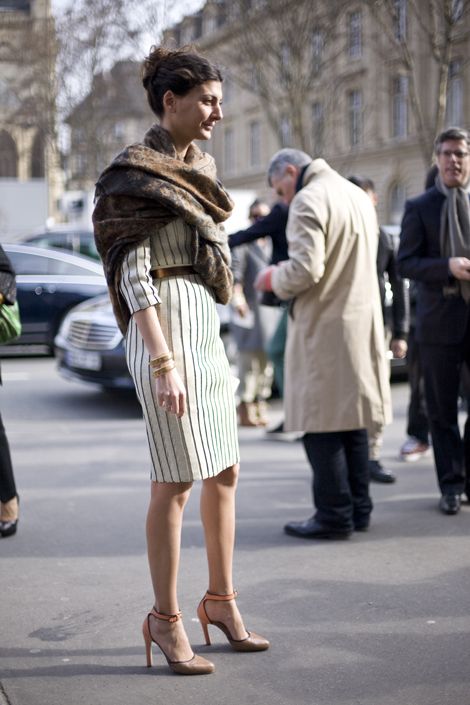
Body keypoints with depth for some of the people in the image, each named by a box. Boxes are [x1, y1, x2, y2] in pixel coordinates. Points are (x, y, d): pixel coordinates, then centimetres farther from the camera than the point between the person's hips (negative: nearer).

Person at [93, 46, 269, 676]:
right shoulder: (137, 174, -9)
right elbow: (133, 274, -15)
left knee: (225, 472, 11)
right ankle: (165, 619, 7)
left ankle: (221, 600, 23)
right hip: (166, 328, -9)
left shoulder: (199, 167, 16)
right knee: (177, 480, -5)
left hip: (207, 330, 9)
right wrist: (163, 364, -21)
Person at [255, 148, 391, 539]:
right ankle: (358, 508, 20)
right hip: (363, 323, 9)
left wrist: (273, 279, -3)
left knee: (321, 423, -2)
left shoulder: (309, 201, -12)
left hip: (324, 328, -9)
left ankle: (335, 515, 1)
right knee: (352, 418, 14)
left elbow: (304, 270, -22)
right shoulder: (358, 195, 16)